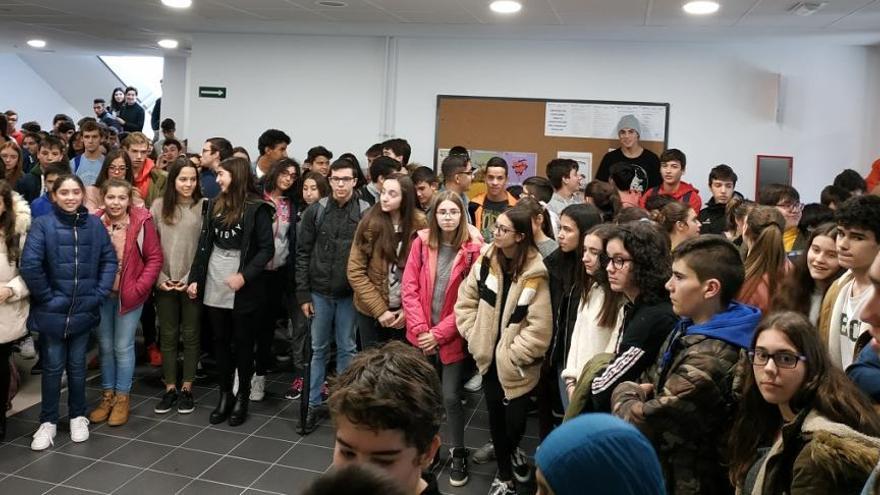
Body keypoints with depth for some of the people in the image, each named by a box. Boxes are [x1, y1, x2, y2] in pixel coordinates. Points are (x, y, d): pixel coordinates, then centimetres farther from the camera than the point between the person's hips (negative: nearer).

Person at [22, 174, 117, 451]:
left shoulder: (94, 224, 1)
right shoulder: (42, 225, -9)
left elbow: (109, 259, 4)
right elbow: (29, 265, -15)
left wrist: (100, 293, -4)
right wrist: (47, 296, -12)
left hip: (84, 311, 2)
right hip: (52, 311, -2)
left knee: (77, 365, 14)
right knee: (52, 367, 8)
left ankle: (78, 417, 29)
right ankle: (48, 421, 23)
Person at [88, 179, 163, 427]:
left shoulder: (142, 222, -12)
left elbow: (155, 258, -8)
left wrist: (139, 288, -13)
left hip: (129, 295, -3)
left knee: (123, 347, 4)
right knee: (105, 346, 13)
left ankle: (122, 397, 19)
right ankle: (107, 395, 28)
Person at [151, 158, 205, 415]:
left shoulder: (204, 206, -5)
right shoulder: (158, 206, 3)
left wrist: (192, 278, -11)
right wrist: (160, 278, -4)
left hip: (192, 282, -2)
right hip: (164, 283, 2)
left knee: (191, 335, 7)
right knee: (168, 336, 10)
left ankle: (186, 388, 18)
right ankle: (170, 388, 21)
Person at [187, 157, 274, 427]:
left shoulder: (257, 208, -8)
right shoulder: (214, 205, 9)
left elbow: (267, 249, -11)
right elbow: (204, 244, 11)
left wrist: (245, 276, -20)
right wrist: (195, 278, 6)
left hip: (243, 288, -5)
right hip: (214, 286, 5)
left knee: (242, 342, 8)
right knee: (220, 341, 12)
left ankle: (242, 397, 20)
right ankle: (225, 395, 24)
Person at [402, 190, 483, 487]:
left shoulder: (473, 249, -11)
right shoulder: (421, 243, -3)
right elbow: (409, 290, -3)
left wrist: (439, 333, -13)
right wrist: (421, 329, -11)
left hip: (452, 338, -3)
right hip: (422, 337, 3)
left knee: (451, 397, 1)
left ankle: (458, 454, 22)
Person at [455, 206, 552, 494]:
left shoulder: (535, 274, -18)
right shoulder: (485, 262, -2)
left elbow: (539, 328, -18)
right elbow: (466, 303, 5)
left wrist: (512, 354, -16)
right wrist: (475, 337, -3)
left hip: (517, 365, -4)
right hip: (489, 357, 4)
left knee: (515, 419, 5)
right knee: (495, 416, 13)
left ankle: (512, 450, 42)